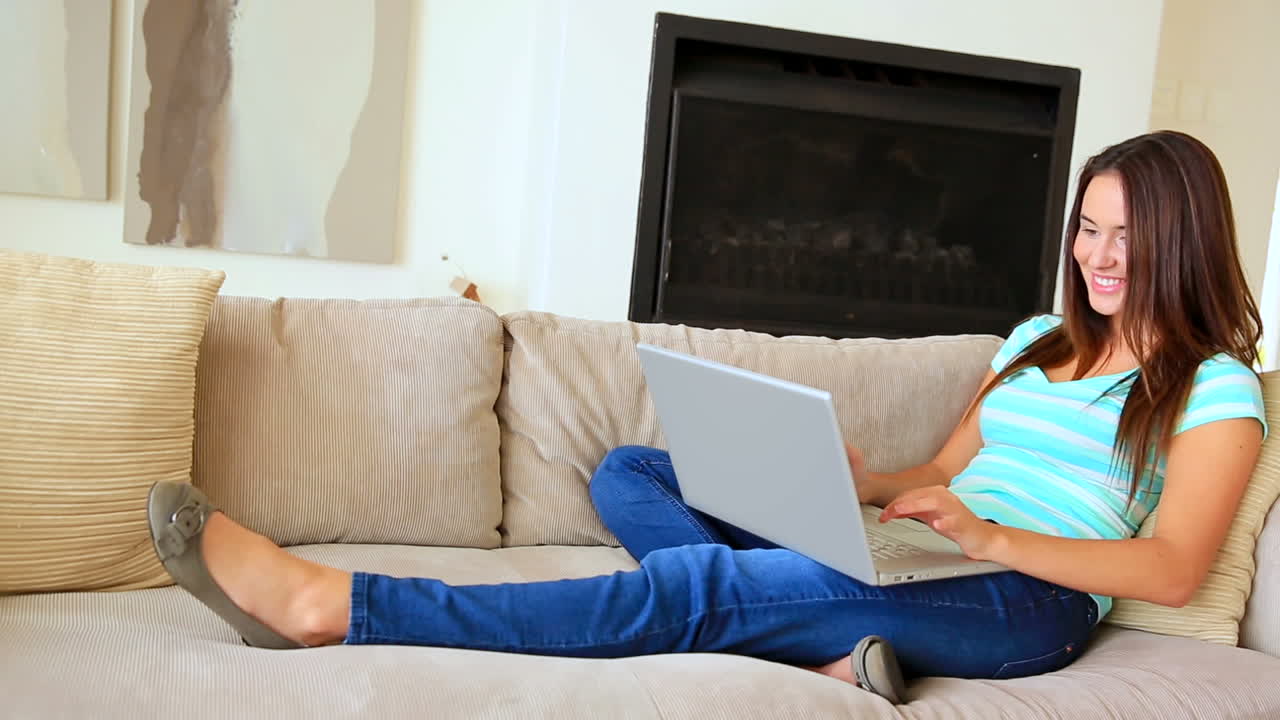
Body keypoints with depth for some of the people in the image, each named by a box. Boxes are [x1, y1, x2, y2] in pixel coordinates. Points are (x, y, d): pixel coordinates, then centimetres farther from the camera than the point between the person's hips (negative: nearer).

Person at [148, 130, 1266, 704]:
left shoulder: (1215, 383, 3)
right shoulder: (1039, 340, 23)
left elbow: (1174, 572, -8)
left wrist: (996, 538, -22)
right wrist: (857, 480, -1)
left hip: (1029, 601, -7)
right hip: (916, 564, 8)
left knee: (711, 584, -32)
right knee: (630, 473, -3)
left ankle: (338, 608, -35)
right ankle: (822, 650, -27)